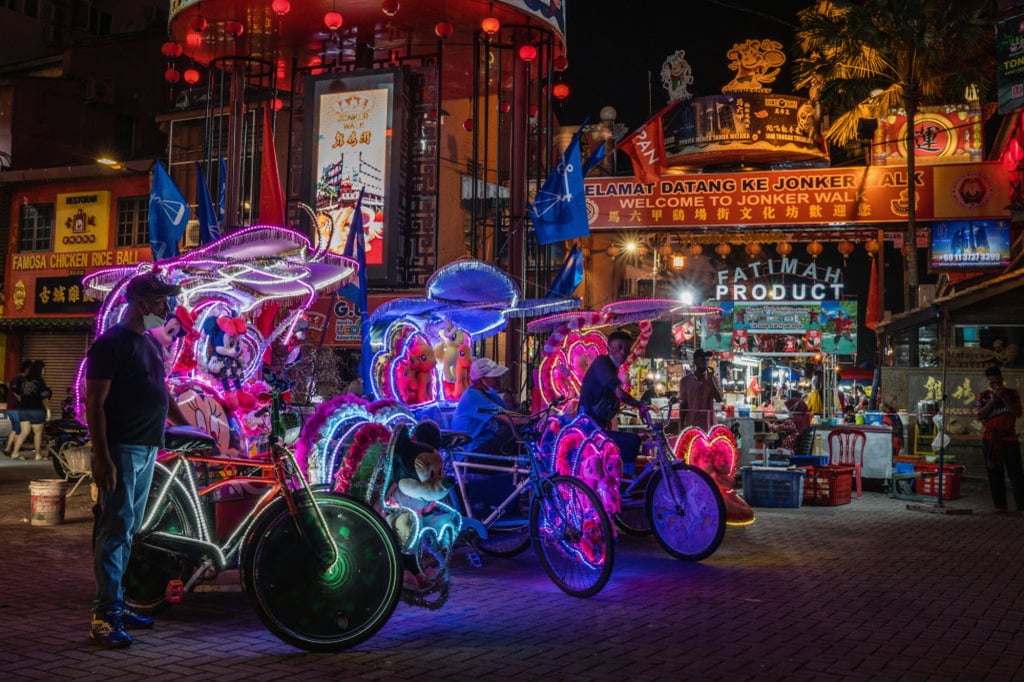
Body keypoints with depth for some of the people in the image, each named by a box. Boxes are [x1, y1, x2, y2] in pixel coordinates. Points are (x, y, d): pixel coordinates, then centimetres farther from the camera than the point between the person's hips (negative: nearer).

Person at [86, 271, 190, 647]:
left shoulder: (151, 343, 16)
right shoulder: (110, 344, -10)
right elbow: (94, 404, -14)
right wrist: (102, 458, -20)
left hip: (148, 448, 8)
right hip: (121, 450, -8)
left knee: (127, 530, 12)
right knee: (115, 528, -8)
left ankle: (116, 604, 20)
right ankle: (104, 615, -4)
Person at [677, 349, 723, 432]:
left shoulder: (713, 379, 6)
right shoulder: (685, 381, 3)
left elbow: (719, 399, -7)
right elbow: (683, 405, 5)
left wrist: (711, 380, -13)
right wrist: (681, 427, 1)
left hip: (708, 426, 1)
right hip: (691, 426, -1)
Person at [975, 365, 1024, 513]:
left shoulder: (1012, 394, 4)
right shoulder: (983, 396, 7)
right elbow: (979, 416, -4)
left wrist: (1004, 398, -15)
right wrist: (992, 400, -12)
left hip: (1009, 438, -1)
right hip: (990, 439, 1)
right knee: (995, 473, 2)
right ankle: (1000, 505, 7)